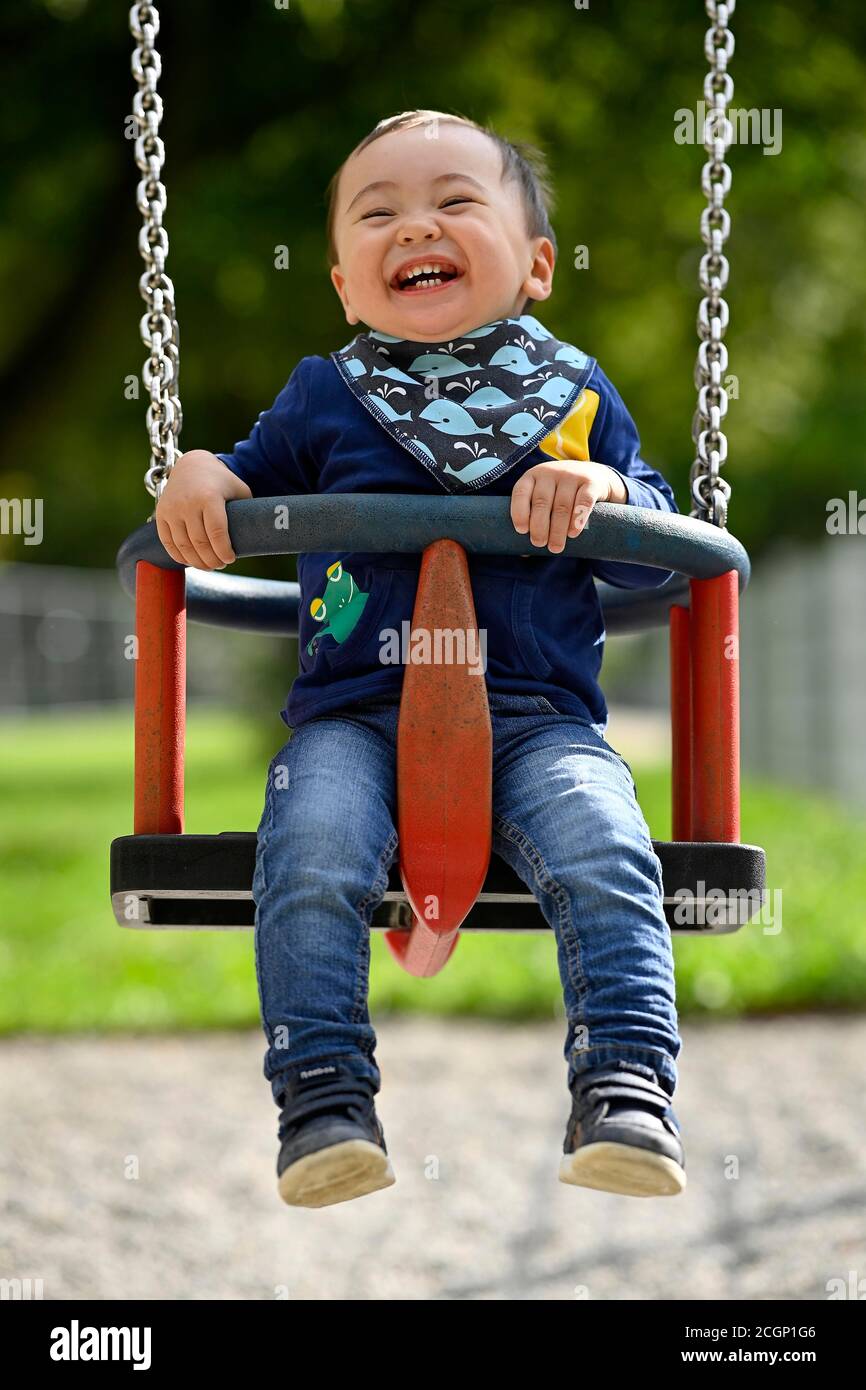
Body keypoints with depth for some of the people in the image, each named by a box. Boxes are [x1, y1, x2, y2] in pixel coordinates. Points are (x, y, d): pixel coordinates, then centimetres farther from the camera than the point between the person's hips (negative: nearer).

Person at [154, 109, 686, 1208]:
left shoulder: (576, 394, 15)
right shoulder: (321, 398, 16)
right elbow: (253, 482, 28)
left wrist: (602, 489, -9)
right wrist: (198, 477, 4)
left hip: (537, 714, 0)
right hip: (353, 713, 0)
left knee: (604, 860, -27)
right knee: (310, 861, -28)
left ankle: (626, 1089, -24)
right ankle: (325, 1099, -24)